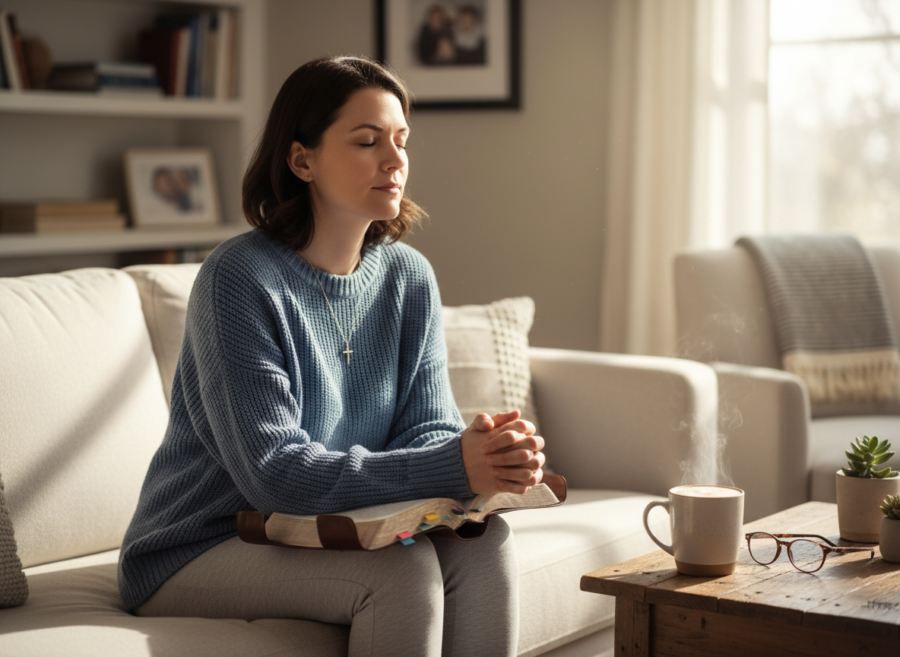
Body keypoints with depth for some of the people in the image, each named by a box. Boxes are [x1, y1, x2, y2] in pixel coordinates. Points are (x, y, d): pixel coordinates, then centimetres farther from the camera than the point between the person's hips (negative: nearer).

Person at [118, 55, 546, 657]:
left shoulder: (409, 278, 2)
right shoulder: (239, 280, -19)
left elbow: (427, 427, 0)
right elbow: (273, 472, -26)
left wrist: (486, 454, -25)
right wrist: (452, 467, -33)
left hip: (332, 534, 6)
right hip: (196, 554, -5)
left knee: (485, 543, -20)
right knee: (402, 565, -28)